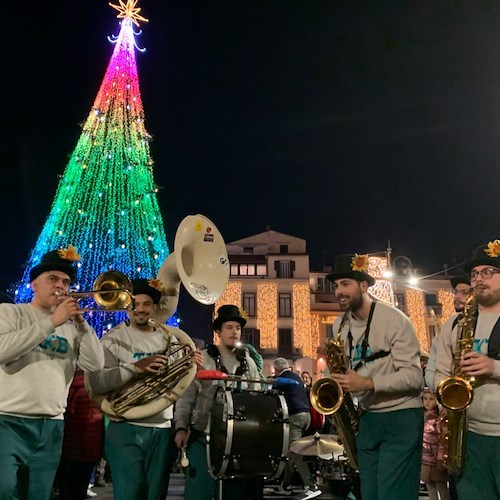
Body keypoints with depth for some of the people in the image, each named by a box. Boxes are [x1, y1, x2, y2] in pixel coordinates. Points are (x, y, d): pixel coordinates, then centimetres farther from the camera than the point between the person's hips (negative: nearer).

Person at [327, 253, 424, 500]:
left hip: (400, 417, -6)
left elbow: (414, 375, -19)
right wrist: (339, 386, -4)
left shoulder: (395, 320, -15)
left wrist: (368, 384, -28)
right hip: (366, 418, 7)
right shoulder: (339, 326, 5)